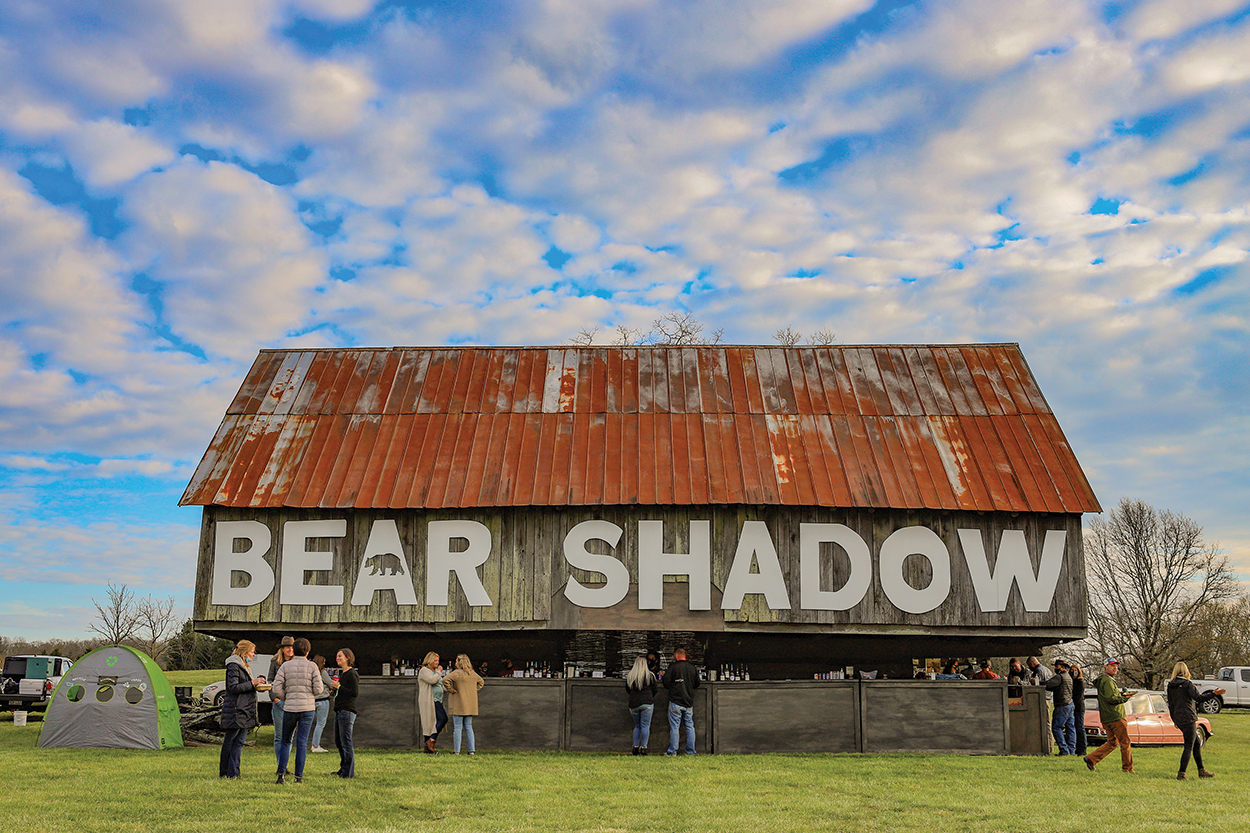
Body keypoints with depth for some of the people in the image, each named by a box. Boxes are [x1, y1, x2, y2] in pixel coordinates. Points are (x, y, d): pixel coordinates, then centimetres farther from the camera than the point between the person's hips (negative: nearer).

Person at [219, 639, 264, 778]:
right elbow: (233, 687, -19)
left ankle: (233, 772, 9)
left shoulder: (245, 666, 19)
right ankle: (225, 772, 7)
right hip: (235, 711, -9)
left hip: (245, 711, 9)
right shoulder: (233, 666, -11)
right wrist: (252, 683, -18)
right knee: (229, 741, 0)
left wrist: (257, 683, 10)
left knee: (239, 742, 7)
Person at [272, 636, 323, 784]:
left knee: (285, 741, 13)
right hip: (308, 708, -1)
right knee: (302, 742, 3)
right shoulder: (312, 666, -2)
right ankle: (299, 776, 3)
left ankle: (281, 774, 5)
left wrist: (286, 698, 11)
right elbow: (318, 689, -6)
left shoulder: (286, 665, 1)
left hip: (289, 707, 1)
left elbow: (277, 688, -4)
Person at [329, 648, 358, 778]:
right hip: (339, 711, 10)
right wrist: (334, 688, 6)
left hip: (347, 711, -10)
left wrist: (339, 687, -15)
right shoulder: (341, 673, 18)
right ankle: (343, 769, 24)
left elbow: (355, 692, -19)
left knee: (346, 742, -7)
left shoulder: (352, 674, -11)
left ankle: (349, 772, -3)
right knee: (338, 741, 14)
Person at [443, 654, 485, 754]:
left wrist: (451, 690, -11)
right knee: (469, 727, 11)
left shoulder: (457, 673, -12)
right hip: (470, 706, 6)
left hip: (459, 706, -6)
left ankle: (456, 750, -1)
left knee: (457, 727, 0)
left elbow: (445, 680, -23)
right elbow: (481, 682, 25)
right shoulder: (473, 673, 9)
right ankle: (472, 750, 7)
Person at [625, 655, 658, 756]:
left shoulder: (629, 676, 6)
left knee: (637, 726, 14)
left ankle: (635, 747, 7)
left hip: (633, 704, 3)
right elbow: (655, 689, 2)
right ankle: (643, 747, -7)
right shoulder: (650, 675, -2)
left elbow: (627, 690, 14)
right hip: (647, 702, -3)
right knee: (645, 725, -1)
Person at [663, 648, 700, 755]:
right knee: (690, 726, 10)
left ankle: (672, 751, 0)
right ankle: (690, 751, 11)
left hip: (675, 702, -4)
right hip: (689, 702, 4)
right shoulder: (692, 668, 4)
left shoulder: (673, 667, -9)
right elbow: (697, 684, 13)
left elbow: (666, 683, -8)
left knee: (674, 727, -1)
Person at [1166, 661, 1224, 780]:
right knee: (1189, 746, -4)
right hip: (1188, 719, -7)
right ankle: (1181, 774, -7)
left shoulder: (1170, 686, 10)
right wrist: (1213, 694, -18)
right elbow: (1199, 698, -20)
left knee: (1197, 744, 19)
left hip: (1179, 720, 7)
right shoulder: (1187, 684, -11)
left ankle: (1201, 770, 24)